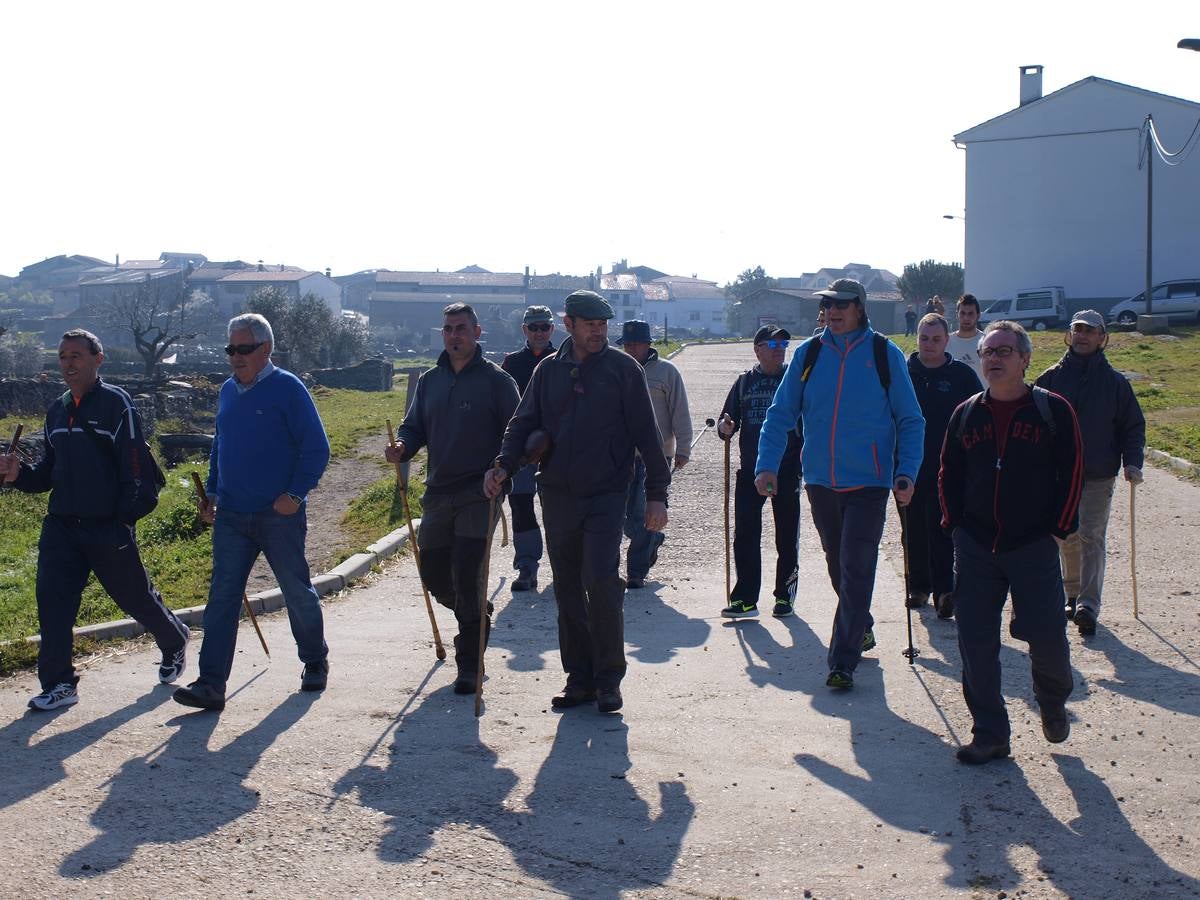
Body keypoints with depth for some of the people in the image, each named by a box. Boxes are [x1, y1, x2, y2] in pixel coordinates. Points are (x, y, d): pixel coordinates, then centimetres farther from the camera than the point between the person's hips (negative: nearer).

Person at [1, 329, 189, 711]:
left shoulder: (116, 403, -9)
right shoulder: (57, 410, 13)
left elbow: (136, 465, -13)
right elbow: (48, 472, 19)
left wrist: (127, 517, -17)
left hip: (108, 529, -6)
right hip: (60, 526, 6)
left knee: (136, 596, 9)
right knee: (52, 601, -5)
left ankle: (175, 643, 36)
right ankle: (58, 683, 4)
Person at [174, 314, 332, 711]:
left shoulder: (287, 388, -9)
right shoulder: (228, 391, 11)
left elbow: (316, 448, -9)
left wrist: (295, 494, -15)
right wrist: (212, 492, 14)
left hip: (280, 515, -5)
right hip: (232, 515, 5)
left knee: (298, 593, 9)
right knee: (222, 597, -2)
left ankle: (315, 663, 30)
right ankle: (211, 683, -3)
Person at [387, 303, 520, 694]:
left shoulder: (496, 379, -2)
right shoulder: (430, 380, 13)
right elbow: (415, 426, 16)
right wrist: (402, 447, -7)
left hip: (479, 494, -6)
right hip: (438, 493, 6)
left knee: (467, 576, -11)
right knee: (434, 574, 10)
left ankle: (469, 664, -1)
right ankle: (478, 619, 40)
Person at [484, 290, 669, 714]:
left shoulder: (623, 369, 0)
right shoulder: (549, 370, 9)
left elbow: (646, 434, -1)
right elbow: (524, 423, 10)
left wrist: (657, 494, -6)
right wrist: (503, 465, -9)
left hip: (606, 496, -4)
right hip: (557, 496, 4)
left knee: (600, 581, -14)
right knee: (567, 590, 8)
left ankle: (609, 679, -1)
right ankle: (580, 678, 19)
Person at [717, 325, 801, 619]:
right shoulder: (745, 381, 10)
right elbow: (728, 421, 14)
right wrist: (725, 427, -10)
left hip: (787, 470, -2)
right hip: (750, 470, 2)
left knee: (786, 537, 7)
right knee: (745, 536, -2)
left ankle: (784, 595, 19)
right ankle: (745, 598, 3)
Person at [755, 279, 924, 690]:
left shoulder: (885, 354, -4)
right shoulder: (808, 354, 3)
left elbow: (910, 420, 1)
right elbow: (780, 414, 5)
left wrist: (907, 472, -10)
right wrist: (767, 464, -6)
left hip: (868, 482, -4)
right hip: (820, 481, 4)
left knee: (856, 570, -8)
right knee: (838, 565, 18)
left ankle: (843, 661, -3)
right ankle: (861, 629, 41)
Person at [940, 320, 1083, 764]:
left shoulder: (1053, 410, -2)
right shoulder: (965, 414, 8)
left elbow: (1071, 472, 0)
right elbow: (949, 475, 15)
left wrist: (1058, 526, -4)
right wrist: (955, 524, 6)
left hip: (1034, 546, -3)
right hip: (975, 548, 3)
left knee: (1046, 634, -5)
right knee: (976, 642, 1)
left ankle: (1053, 701, 29)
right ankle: (989, 734, 12)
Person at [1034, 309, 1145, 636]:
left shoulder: (1114, 381, 1)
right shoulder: (1051, 377, 3)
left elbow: (1133, 425, 6)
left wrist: (1132, 462, -8)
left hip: (1099, 476, -2)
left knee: (1091, 538, -8)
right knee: (1067, 538, 10)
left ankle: (1088, 606, -11)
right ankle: (1074, 595, 26)